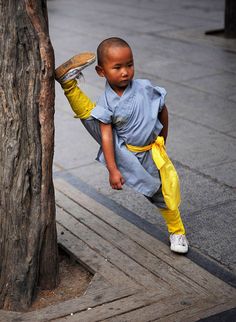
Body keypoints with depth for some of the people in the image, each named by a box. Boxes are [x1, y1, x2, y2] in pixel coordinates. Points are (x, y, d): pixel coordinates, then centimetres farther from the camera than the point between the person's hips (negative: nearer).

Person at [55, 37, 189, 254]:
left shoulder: (145, 88, -13)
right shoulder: (107, 103, -16)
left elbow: (162, 110, 4)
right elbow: (106, 136, -20)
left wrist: (162, 140, 14)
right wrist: (113, 170, -25)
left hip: (150, 152, 1)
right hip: (121, 151, -1)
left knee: (167, 191, 9)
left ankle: (177, 231, 29)